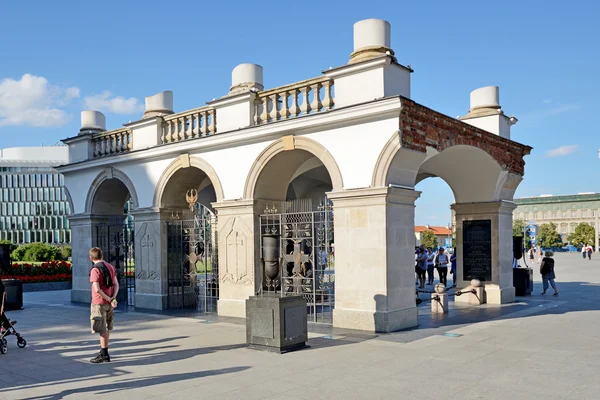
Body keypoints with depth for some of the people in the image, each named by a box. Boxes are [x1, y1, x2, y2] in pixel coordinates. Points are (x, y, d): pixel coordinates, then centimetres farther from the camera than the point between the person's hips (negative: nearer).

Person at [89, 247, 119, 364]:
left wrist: (108, 299, -14)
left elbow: (97, 289, -23)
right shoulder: (111, 267, 8)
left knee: (101, 329, 0)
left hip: (99, 303, -7)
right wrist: (113, 298, -7)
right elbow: (116, 285, 4)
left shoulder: (95, 270, -15)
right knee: (106, 328, 17)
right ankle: (103, 352, 28)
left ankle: (104, 354, 5)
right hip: (109, 303, 7)